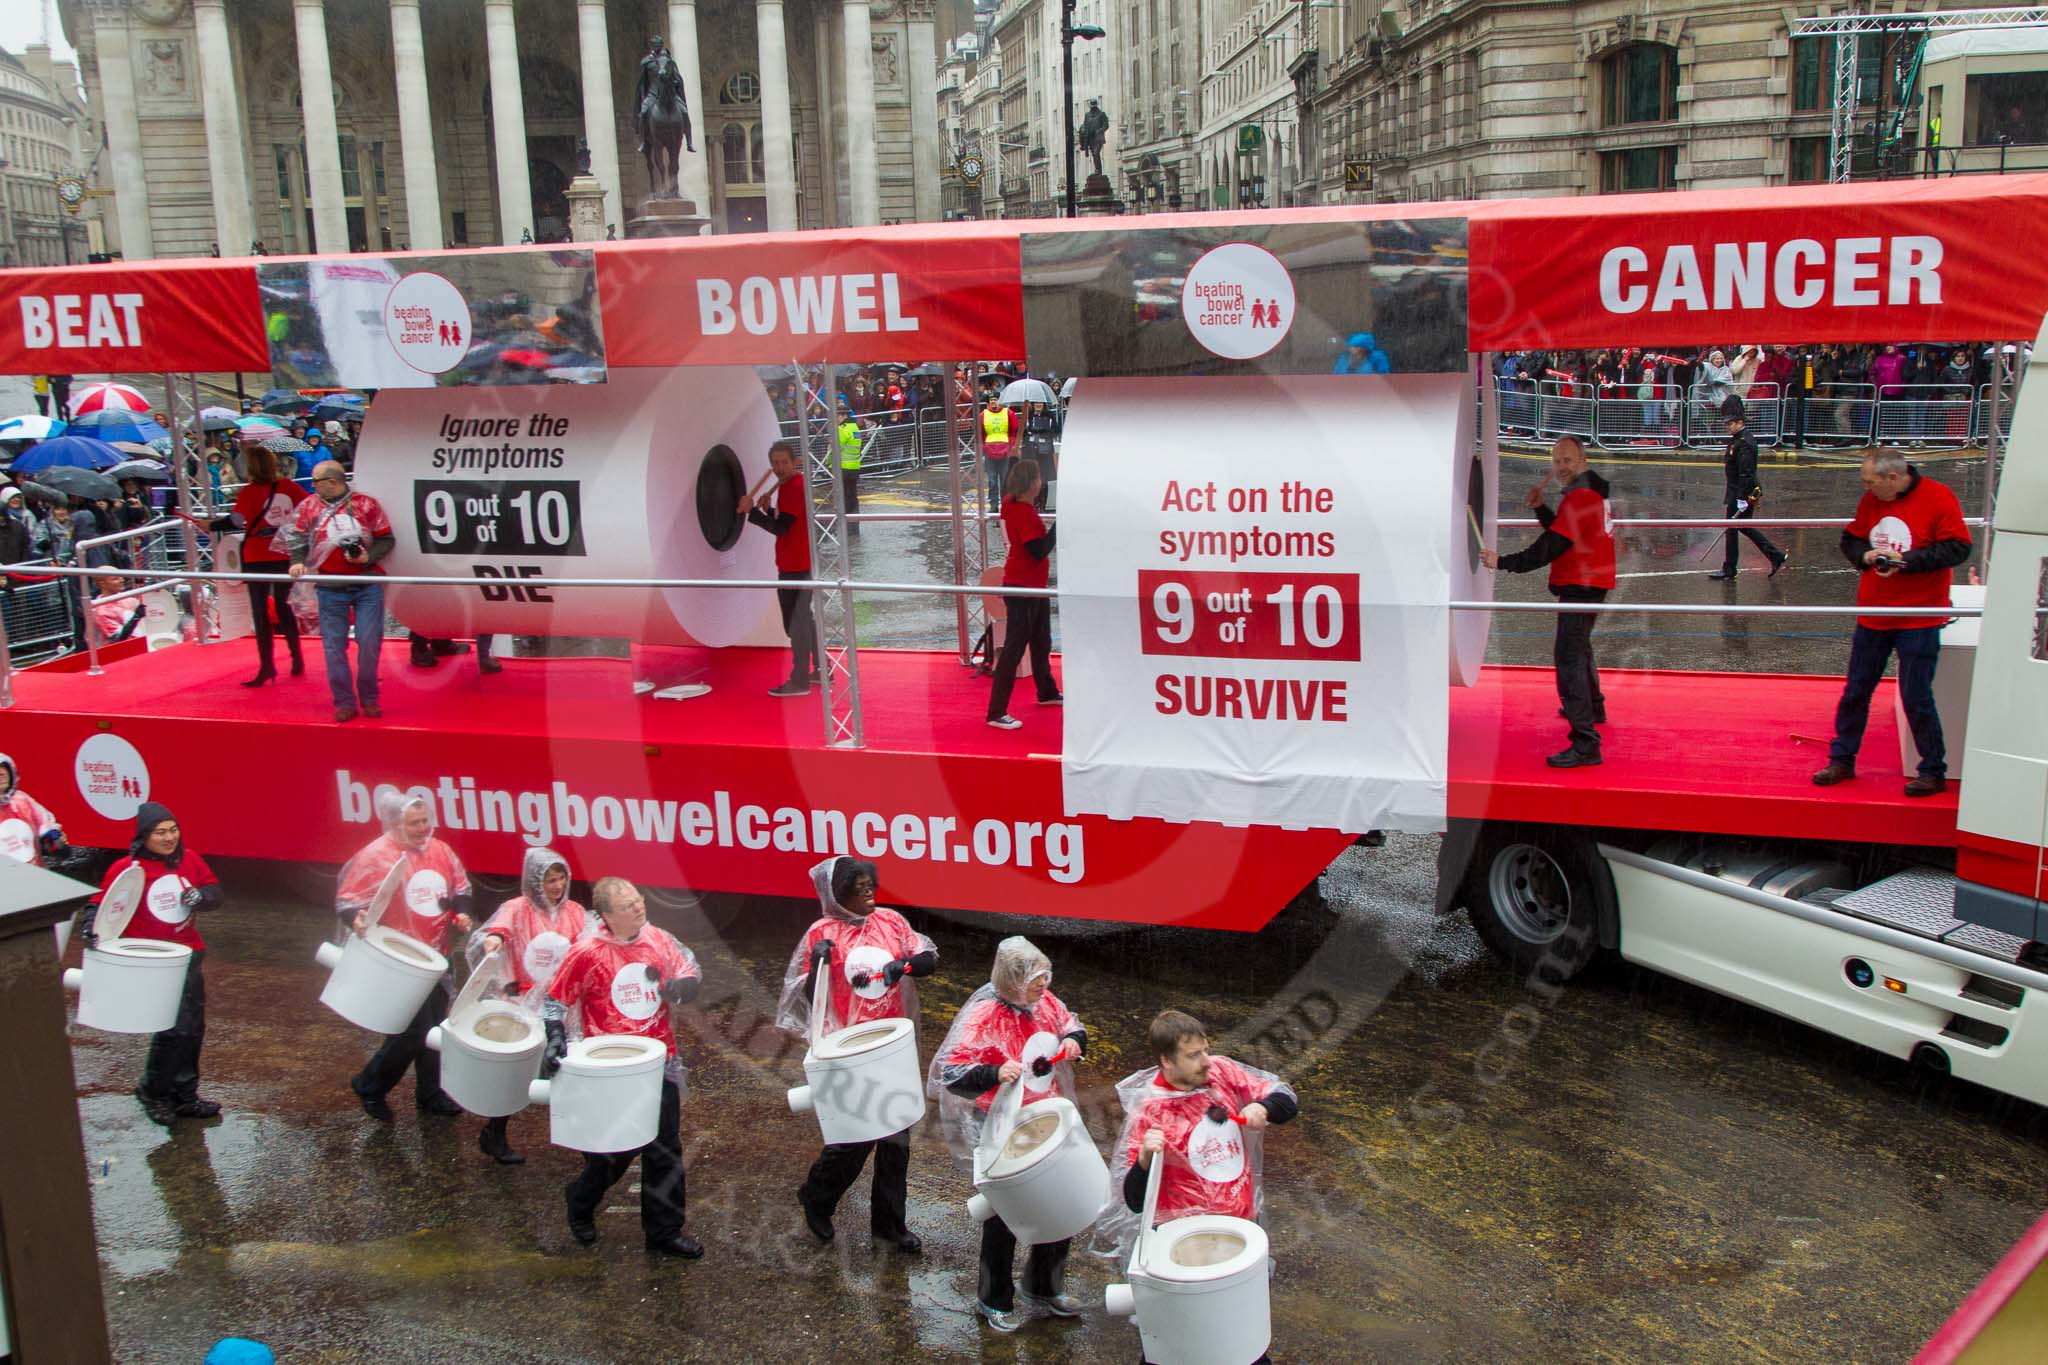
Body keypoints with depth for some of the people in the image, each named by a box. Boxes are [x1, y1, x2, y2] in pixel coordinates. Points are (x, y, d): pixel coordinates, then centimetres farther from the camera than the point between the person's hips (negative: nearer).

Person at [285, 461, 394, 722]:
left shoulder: (366, 504, 0)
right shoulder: (309, 506, 6)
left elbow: (386, 540, 3)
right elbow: (294, 534, 14)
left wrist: (368, 557, -12)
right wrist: (298, 561, -1)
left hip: (367, 584, -2)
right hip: (331, 589, 2)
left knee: (369, 642, -4)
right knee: (334, 646, 1)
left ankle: (369, 699, 12)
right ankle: (344, 702, 10)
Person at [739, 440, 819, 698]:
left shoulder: (792, 489, -17)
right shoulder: (793, 486, 14)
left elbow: (780, 528, -23)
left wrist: (751, 511, -23)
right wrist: (768, 511, 6)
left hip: (794, 567, -10)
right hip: (800, 564, 10)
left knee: (795, 625, -7)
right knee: (804, 619, 21)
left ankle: (799, 682, -4)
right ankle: (821, 669, 30)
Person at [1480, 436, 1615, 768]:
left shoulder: (1579, 498, -19)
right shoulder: (1590, 492, 14)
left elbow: (1550, 547, -24)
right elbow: (1563, 533, 19)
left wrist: (1503, 562, -23)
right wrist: (1540, 508, 5)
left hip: (1581, 585, -11)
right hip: (1592, 582, 11)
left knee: (1568, 656, -17)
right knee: (1579, 645, 31)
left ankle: (1585, 744, -23)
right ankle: (1592, 707, 54)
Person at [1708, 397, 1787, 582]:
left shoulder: (1744, 443, -20)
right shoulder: (1737, 439, 11)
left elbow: (1746, 473, -24)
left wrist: (1742, 499, -25)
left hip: (1742, 493, -10)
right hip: (1736, 491, 10)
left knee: (1732, 529, 0)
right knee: (1745, 528, 16)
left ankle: (1729, 569, 9)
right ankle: (1776, 556, 21)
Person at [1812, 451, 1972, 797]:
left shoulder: (1938, 499, -12)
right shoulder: (1871, 501, 4)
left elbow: (1958, 548, -14)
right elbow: (1850, 539, 14)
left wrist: (1905, 560, -20)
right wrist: (1865, 555, -8)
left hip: (1919, 620, -5)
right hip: (1872, 617, 5)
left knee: (1916, 698, -2)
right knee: (1855, 691, 11)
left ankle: (1934, 772, 13)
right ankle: (1842, 760, 25)